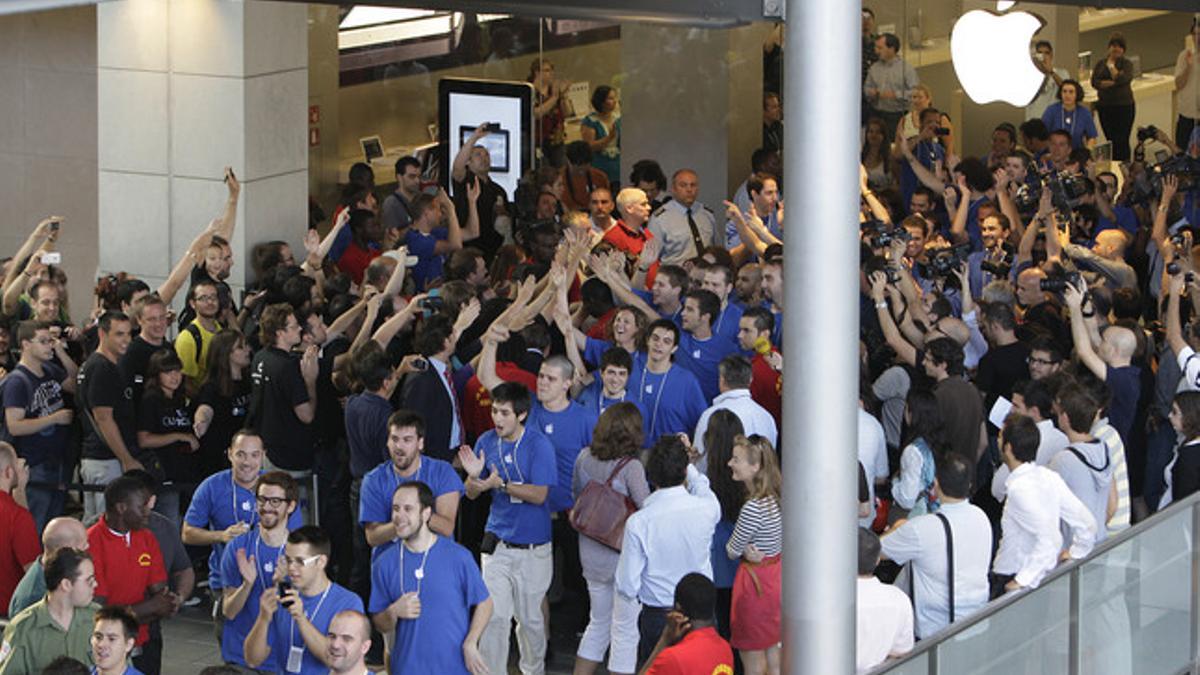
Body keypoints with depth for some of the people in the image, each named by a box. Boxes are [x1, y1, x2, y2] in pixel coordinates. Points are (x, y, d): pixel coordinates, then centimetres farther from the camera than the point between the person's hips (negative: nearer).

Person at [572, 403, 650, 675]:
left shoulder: (584, 457, -1)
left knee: (598, 623, 21)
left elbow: (575, 496, 10)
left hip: (590, 550, 6)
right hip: (623, 556, -6)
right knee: (625, 630, 4)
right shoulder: (631, 467, -19)